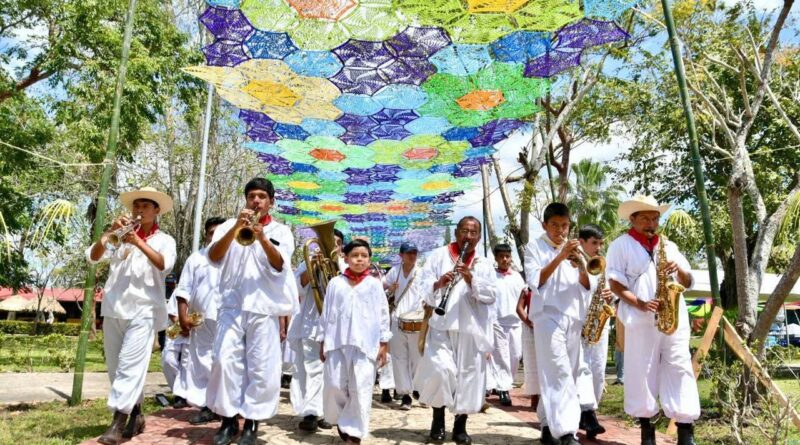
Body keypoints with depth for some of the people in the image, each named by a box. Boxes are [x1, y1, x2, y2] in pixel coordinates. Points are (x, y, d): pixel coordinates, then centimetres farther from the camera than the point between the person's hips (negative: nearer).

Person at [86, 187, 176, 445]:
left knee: (129, 365, -12)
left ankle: (118, 422, -13)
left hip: (143, 310, -4)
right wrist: (109, 233, -9)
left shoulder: (164, 240, 7)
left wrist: (139, 242, -19)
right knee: (116, 367, 8)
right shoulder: (121, 237, 16)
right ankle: (136, 415, 20)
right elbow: (93, 257, 5)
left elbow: (164, 265, -12)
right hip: (113, 309, 5)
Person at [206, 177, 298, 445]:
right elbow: (213, 257, -5)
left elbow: (279, 266, -7)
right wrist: (236, 227, -17)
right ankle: (228, 418, 11)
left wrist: (262, 237, -22)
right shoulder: (229, 225, 12)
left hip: (264, 307, -1)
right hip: (232, 305, 1)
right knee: (225, 361, -4)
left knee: (261, 367, -1)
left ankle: (251, 421, 11)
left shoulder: (281, 231, 9)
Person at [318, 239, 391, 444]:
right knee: (334, 386, 5)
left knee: (361, 389, -1)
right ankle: (341, 420, 31)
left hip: (366, 343, -1)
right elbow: (326, 314, 10)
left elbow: (383, 315, 4)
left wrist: (384, 344, 1)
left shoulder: (374, 284, 4)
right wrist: (322, 341, 8)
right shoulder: (335, 283, 7)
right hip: (337, 342, 2)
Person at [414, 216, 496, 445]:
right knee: (440, 369, -14)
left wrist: (471, 279, -15)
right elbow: (424, 286, 1)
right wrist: (438, 283, -21)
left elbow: (491, 295, 2)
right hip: (442, 325, -2)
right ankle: (438, 419, 9)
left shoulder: (484, 264, 13)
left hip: (471, 328, 2)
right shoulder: (439, 255, 7)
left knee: (469, 375, 3)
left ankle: (460, 426, 20)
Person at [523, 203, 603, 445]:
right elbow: (535, 281, -11)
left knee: (574, 371, 9)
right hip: (548, 316, -6)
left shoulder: (573, 248, 17)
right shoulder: (535, 247, 3)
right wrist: (560, 256, -18)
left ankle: (549, 425, 21)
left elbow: (587, 286, 10)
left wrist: (580, 264, -10)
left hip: (573, 318, 6)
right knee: (559, 373, -15)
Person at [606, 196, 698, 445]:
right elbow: (615, 284, -4)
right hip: (641, 321, -4)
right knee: (642, 373, 0)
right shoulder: (621, 245, 4)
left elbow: (688, 283, 18)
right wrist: (640, 304, -16)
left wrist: (678, 269, -4)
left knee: (680, 371, 1)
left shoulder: (669, 246, 19)